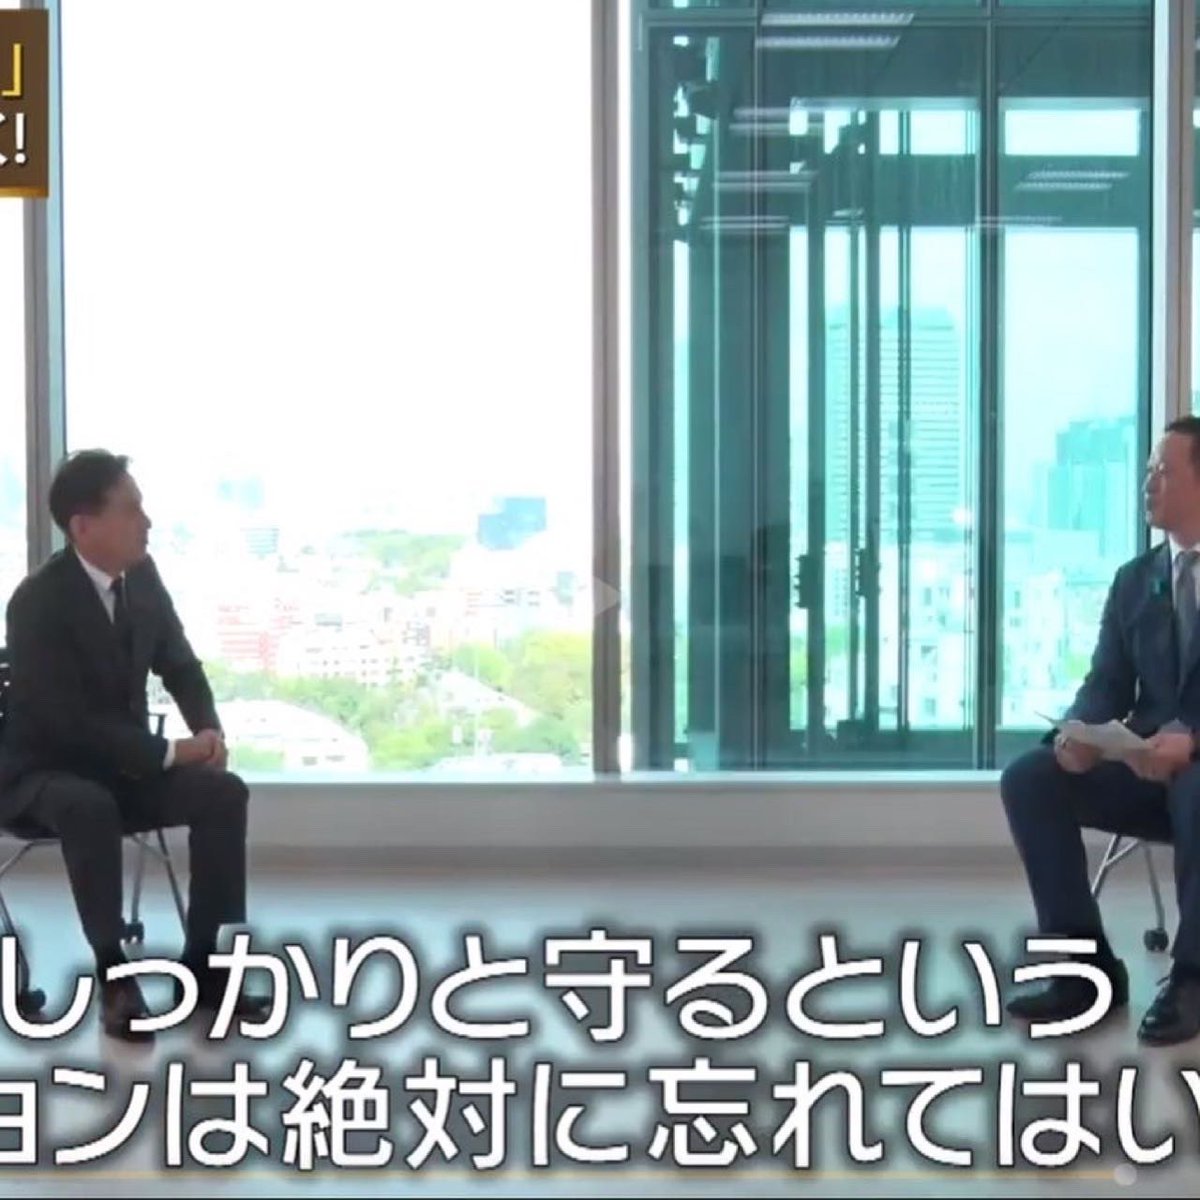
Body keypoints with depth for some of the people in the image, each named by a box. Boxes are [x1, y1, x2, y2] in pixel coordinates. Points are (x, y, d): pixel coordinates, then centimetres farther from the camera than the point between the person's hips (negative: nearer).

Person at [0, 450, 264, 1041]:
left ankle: (201, 963, -8)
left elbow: (180, 667, 10)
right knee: (90, 809, -39)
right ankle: (114, 976, -26)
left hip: (121, 763, 7)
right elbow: (70, 722, -28)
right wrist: (172, 752, -26)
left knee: (224, 792, -15)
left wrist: (210, 730, -10)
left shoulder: (141, 576, -2)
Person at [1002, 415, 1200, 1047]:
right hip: (1148, 766, 5)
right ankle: (1087, 964, -15)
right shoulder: (1134, 579, 13)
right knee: (1028, 777, -18)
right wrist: (1078, 733, -17)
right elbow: (1108, 683, 7)